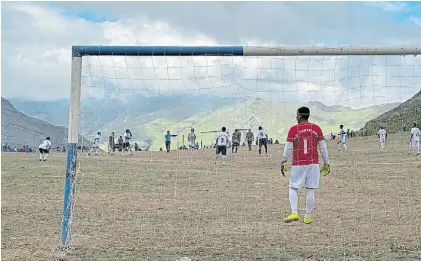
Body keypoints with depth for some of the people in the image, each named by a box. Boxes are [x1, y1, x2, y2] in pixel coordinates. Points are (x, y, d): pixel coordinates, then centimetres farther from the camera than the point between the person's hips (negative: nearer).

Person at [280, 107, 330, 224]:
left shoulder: (293, 129, -4)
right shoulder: (316, 129, 3)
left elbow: (288, 148, -4)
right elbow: (323, 147, 5)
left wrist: (283, 163, 4)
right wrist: (326, 163, 12)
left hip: (298, 164, -2)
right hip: (313, 164, 2)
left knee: (293, 188, 8)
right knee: (311, 190, 6)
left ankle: (294, 213, -8)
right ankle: (308, 216, 10)